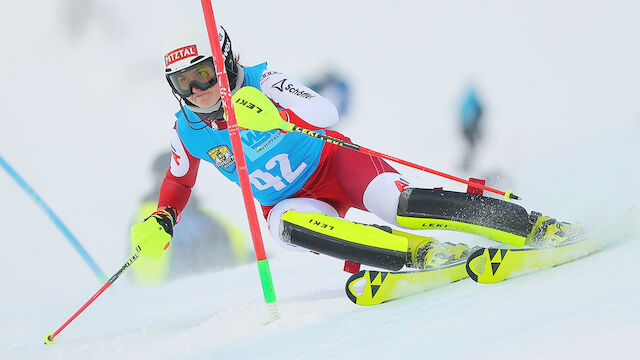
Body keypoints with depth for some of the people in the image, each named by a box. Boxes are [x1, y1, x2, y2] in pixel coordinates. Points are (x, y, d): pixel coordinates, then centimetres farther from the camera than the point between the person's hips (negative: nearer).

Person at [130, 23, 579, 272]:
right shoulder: (187, 129, -2)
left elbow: (324, 112, -29)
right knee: (285, 225, -34)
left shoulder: (259, 82, -16)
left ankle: (536, 228, -28)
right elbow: (179, 181, 17)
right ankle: (420, 253, -36)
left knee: (399, 206, -32)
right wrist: (161, 222, -3)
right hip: (291, 200, 4)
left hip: (332, 162, -3)